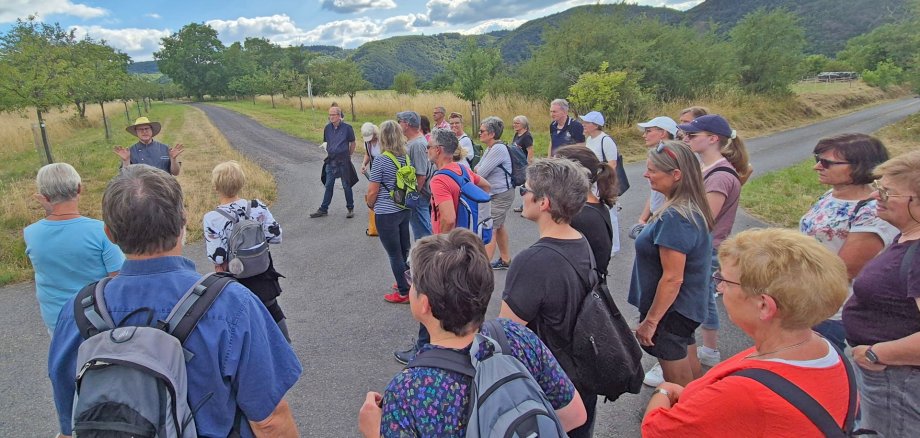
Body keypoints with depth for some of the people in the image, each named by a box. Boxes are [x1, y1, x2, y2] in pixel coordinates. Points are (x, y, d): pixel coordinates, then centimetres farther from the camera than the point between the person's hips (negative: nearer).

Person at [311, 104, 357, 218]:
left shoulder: (347, 127, -8)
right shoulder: (327, 128, 4)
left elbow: (353, 143, 2)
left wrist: (348, 156, 6)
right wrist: (328, 153, 11)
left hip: (343, 161, -4)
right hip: (331, 160, 4)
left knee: (346, 185, 5)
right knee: (328, 186, 8)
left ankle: (350, 209, 18)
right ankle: (323, 209, 15)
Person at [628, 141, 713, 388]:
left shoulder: (674, 218, -28)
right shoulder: (693, 209, 2)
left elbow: (672, 278, -27)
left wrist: (650, 320, -20)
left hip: (671, 309, -10)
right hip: (688, 306, 10)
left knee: (678, 385, 9)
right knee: (691, 376, 26)